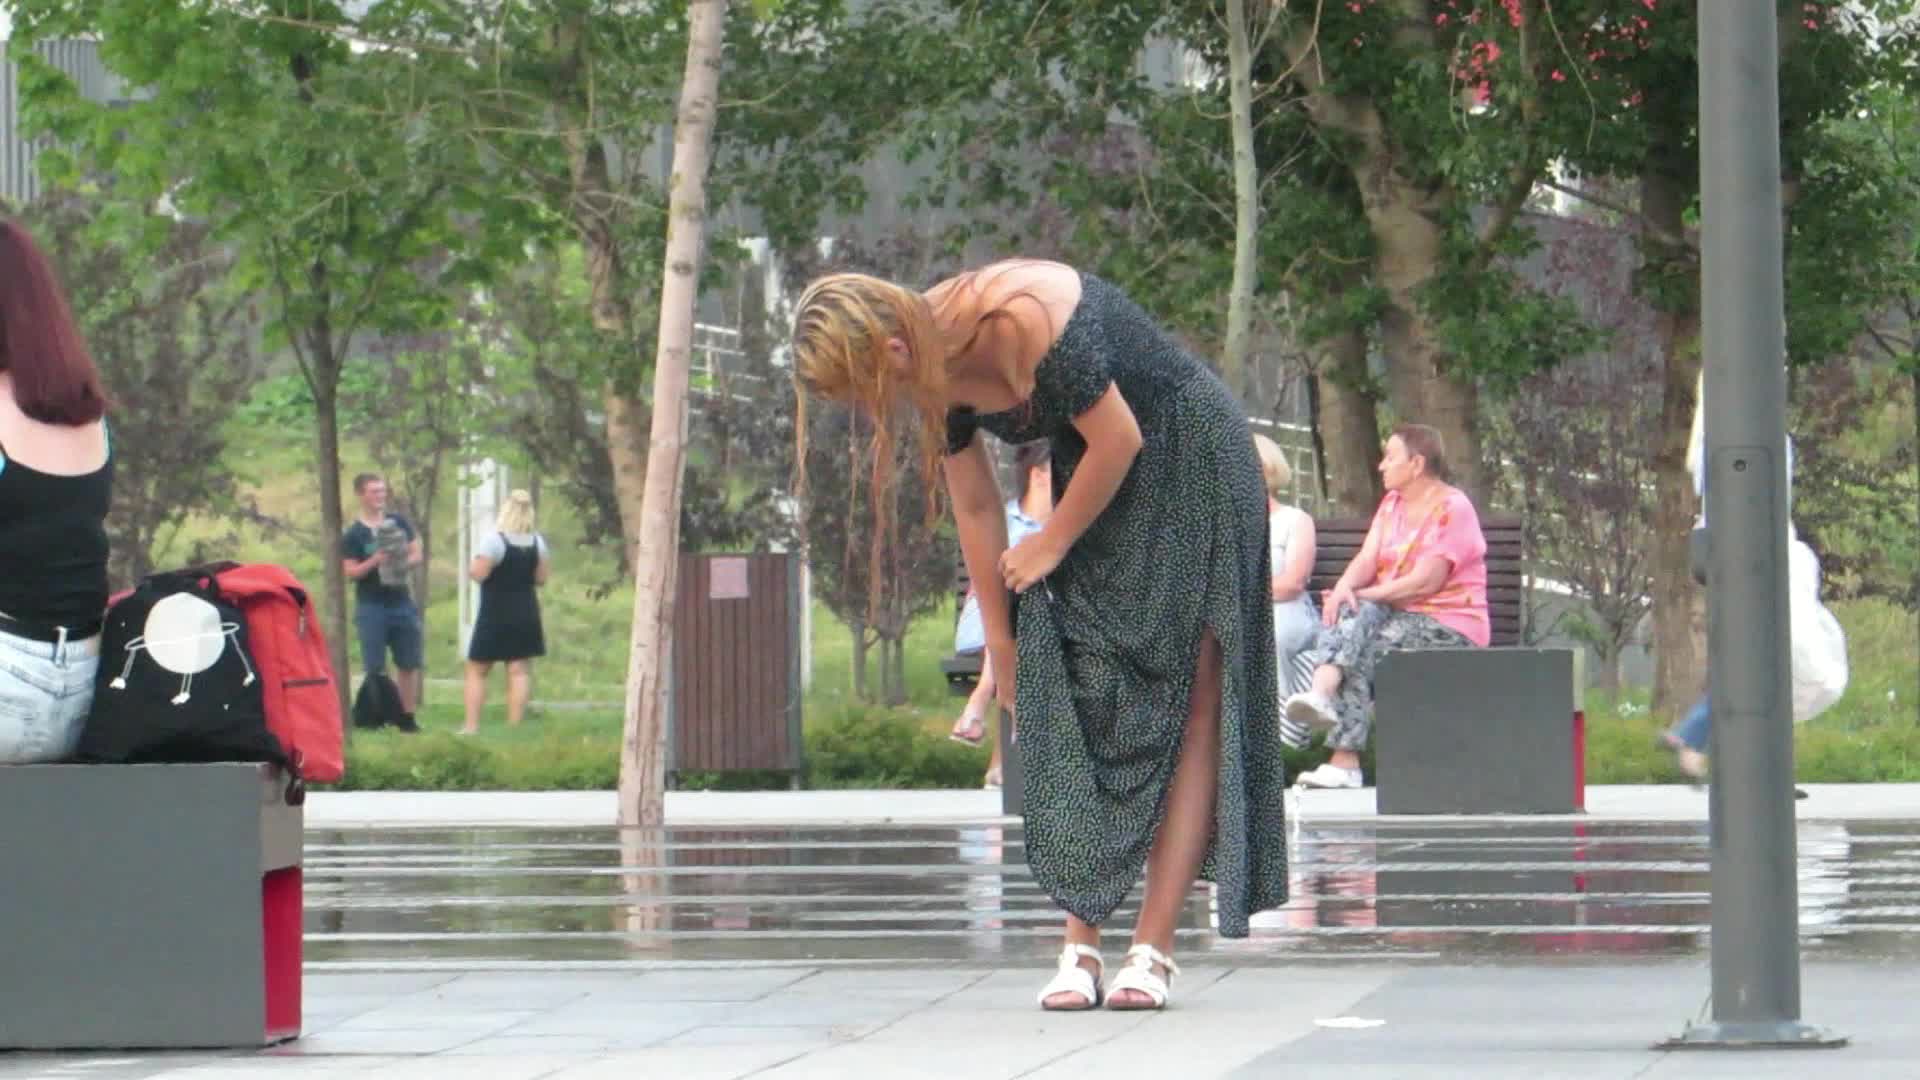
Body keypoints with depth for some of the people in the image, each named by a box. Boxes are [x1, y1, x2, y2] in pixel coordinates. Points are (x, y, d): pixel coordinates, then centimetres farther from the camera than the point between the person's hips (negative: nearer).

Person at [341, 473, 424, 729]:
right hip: (371, 606, -4)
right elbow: (351, 571, -9)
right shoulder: (353, 535, -4)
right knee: (375, 669, -5)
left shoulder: (399, 523, 7)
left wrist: (405, 563, -12)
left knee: (409, 664, 7)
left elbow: (416, 554, 10)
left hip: (401, 602, 4)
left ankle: (407, 717, 15)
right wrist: (376, 561, -24)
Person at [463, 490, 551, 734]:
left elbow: (479, 573, -20)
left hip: (495, 616, -5)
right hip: (526, 614, 5)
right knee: (519, 672, 3)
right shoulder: (538, 543, 3)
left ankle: (471, 726, 0)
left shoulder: (494, 541, -16)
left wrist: (472, 565, 1)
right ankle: (515, 725, -2)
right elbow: (540, 578, 7)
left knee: (476, 671, 5)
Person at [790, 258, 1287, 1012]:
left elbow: (1119, 439, -23)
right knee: (1072, 703, -2)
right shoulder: (937, 375, -7)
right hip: (1095, 480, 8)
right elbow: (976, 508, 5)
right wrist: (1001, 639, 11)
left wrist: (1051, 545, -10)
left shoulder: (1026, 322, -31)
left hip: (1194, 467, -8)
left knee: (1188, 706, -8)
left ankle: (1153, 950, -11)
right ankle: (1080, 945, -2)